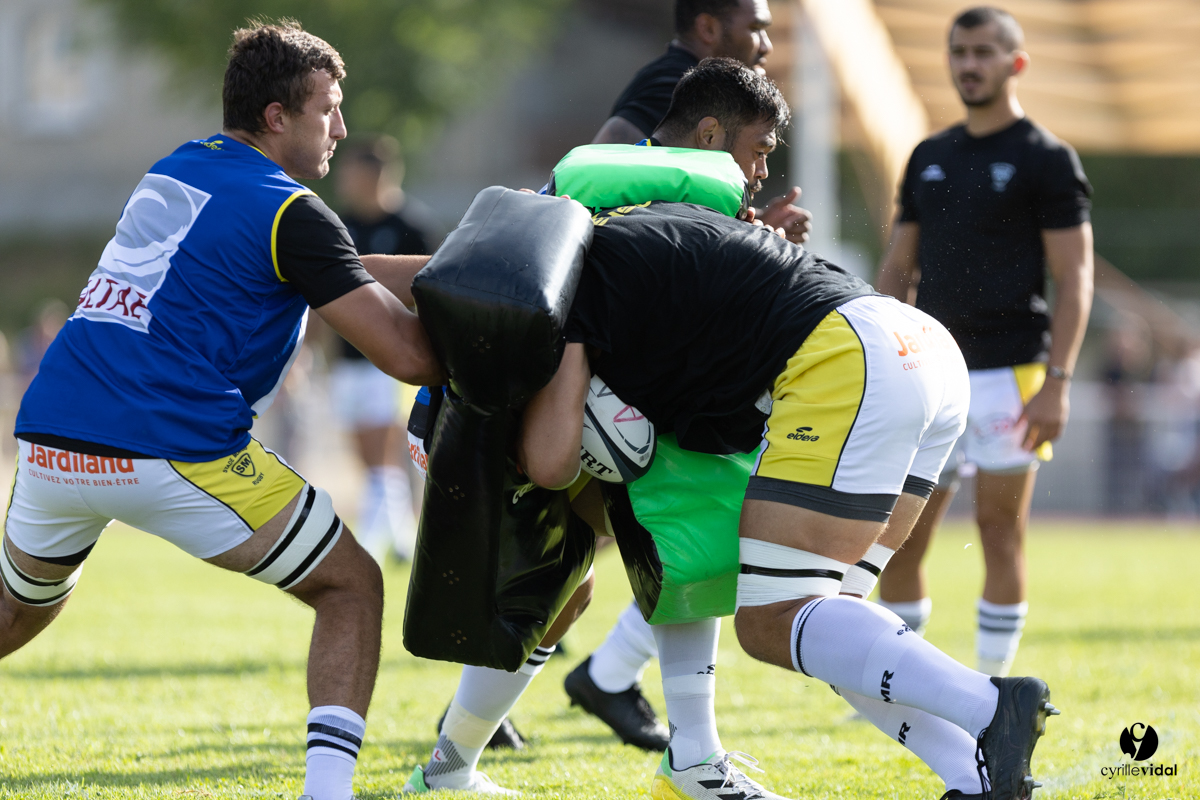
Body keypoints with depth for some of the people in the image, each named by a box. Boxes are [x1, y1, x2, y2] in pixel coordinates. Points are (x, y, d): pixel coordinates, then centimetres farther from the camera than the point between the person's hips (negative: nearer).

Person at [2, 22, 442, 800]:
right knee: (351, 589, 8)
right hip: (173, 455, -7)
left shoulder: (179, 167, 21)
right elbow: (406, 355, -6)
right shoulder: (288, 211, -3)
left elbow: (342, 274, 27)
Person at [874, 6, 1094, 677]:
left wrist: (1057, 382, -15)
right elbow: (899, 269, 19)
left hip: (1009, 372, -5)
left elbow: (1075, 279, -6)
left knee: (1001, 534, -3)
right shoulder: (930, 158, 15)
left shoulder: (1047, 160, -2)